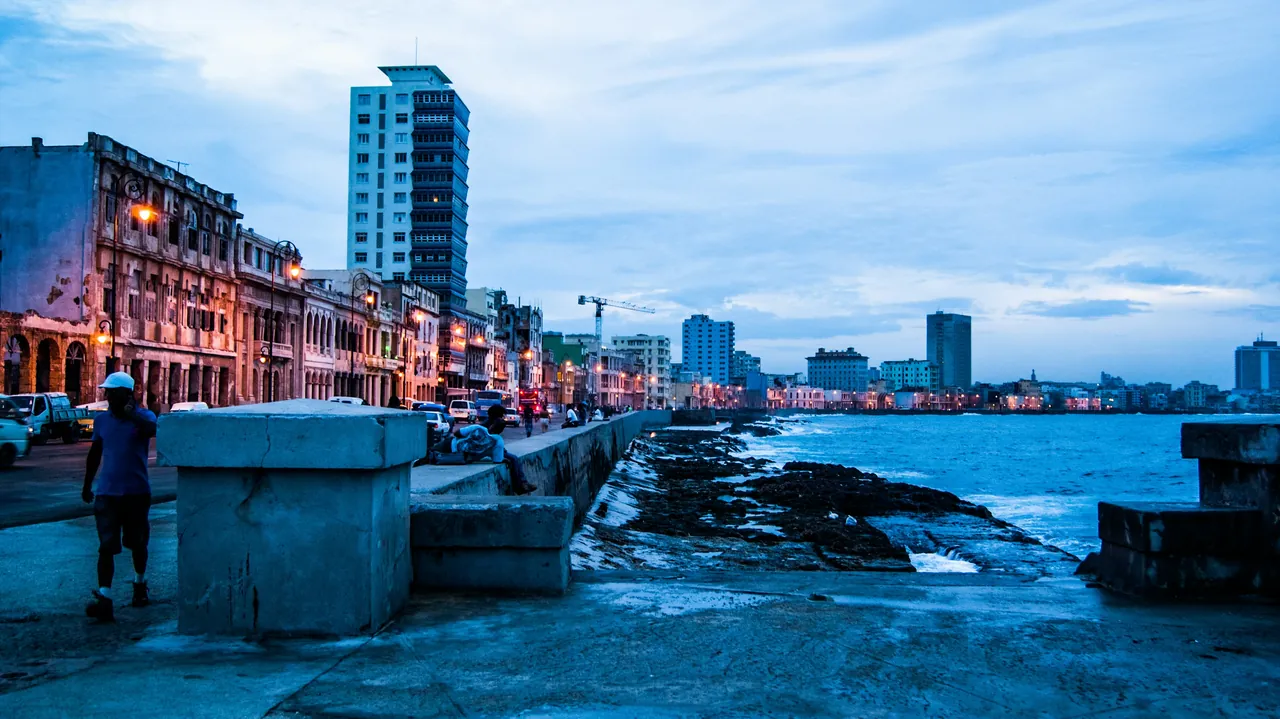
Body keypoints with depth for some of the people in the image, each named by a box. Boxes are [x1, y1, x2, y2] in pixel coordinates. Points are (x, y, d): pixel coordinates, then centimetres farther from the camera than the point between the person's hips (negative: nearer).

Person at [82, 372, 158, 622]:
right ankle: (103, 599, -13)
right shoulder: (101, 420, 6)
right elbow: (95, 453, 17)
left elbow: (153, 430, -30)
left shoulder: (143, 417, -5)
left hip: (136, 492, -1)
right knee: (106, 547, -8)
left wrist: (132, 414, -26)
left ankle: (140, 585, 35)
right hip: (106, 493, 2)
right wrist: (87, 485, 21)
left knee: (137, 543, 13)